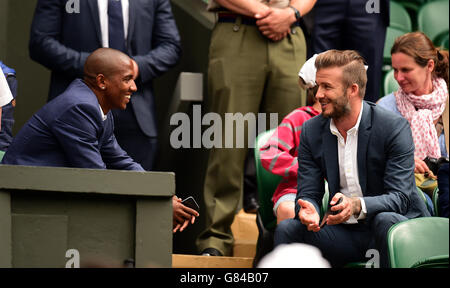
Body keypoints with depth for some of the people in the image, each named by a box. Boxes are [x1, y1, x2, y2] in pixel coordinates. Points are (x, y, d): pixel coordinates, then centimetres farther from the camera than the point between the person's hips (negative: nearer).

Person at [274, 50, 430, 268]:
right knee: (287, 229, -18)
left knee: (386, 221, -37)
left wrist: (357, 205, -37)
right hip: (345, 233, 4)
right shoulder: (311, 131, 3)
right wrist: (308, 210, -25)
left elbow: (399, 197, -18)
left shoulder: (394, 127, -13)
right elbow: (308, 193, 2)